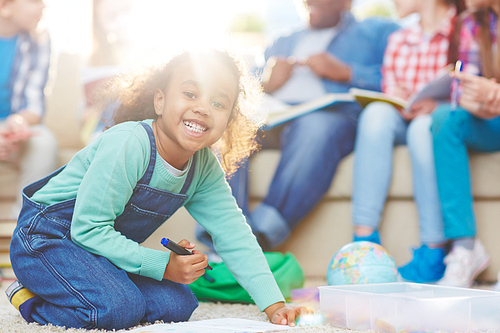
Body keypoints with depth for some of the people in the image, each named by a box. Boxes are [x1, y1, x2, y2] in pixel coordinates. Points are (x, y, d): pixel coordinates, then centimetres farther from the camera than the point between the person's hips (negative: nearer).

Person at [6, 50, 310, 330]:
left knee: (178, 305, -2)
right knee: (119, 308, -29)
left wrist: (274, 305, -14)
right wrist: (163, 266, -29)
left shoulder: (205, 167, -6)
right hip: (46, 239, -8)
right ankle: (29, 299, -3)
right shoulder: (128, 144, -29)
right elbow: (89, 228, -28)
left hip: (105, 248, 8)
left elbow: (235, 236, -5)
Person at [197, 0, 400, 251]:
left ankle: (261, 235, -44)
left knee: (317, 127, -40)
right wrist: (267, 84, 7)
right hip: (270, 115, 4)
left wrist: (345, 72, -5)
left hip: (330, 113, -3)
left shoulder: (378, 31, 24)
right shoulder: (282, 42, 38)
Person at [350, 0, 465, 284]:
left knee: (423, 127, -37)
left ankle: (434, 253, -34)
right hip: (405, 121, 4)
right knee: (376, 112, -28)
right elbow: (389, 83, 11)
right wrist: (396, 99, -12)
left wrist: (438, 104, -25)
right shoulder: (398, 40, 19)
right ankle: (365, 237, -36)